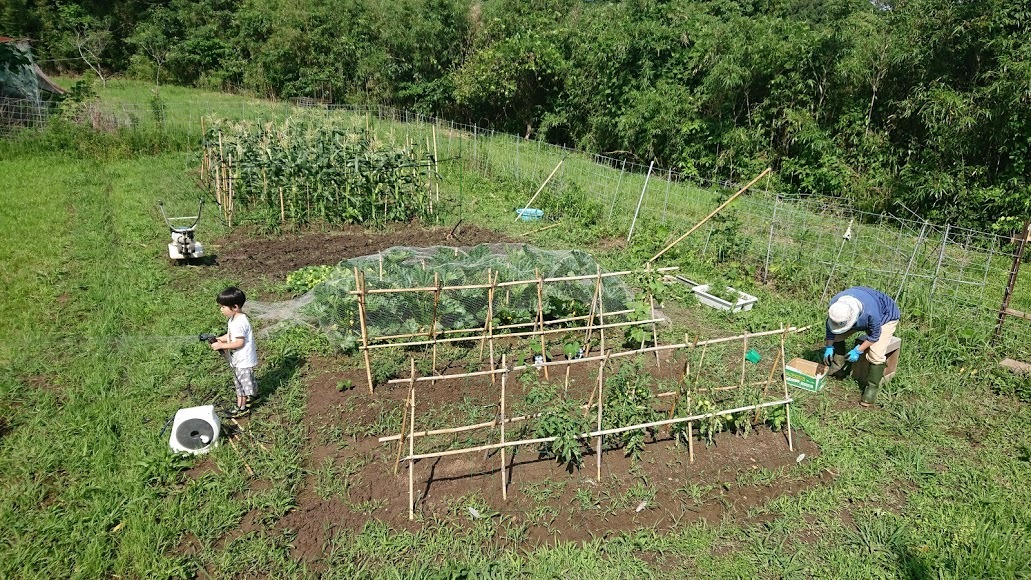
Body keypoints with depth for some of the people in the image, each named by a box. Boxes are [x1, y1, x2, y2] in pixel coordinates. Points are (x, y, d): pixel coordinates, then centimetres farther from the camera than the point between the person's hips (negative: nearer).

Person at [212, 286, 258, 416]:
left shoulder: (239, 322, -28)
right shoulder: (234, 319, 4)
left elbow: (239, 343, -28)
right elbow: (230, 335, 12)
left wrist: (221, 345, -24)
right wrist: (219, 339, -4)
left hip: (244, 360, -10)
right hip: (238, 359, 10)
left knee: (242, 382, 4)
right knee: (240, 381, 22)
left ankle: (242, 407, 17)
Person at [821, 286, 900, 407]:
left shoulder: (870, 312, -46)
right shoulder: (834, 304, -31)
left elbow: (874, 335, -27)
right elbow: (830, 326, -11)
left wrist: (858, 351, -25)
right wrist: (829, 347, -10)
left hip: (886, 317, -6)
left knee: (876, 355, -21)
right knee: (837, 335, -3)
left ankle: (872, 388, -7)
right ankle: (838, 365, 15)